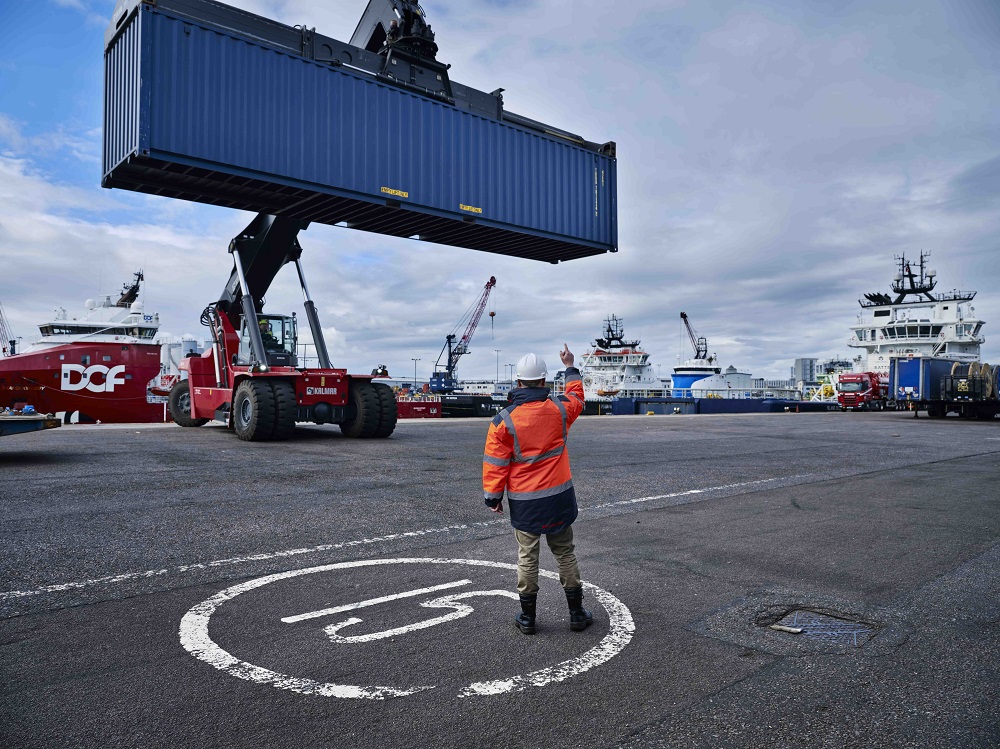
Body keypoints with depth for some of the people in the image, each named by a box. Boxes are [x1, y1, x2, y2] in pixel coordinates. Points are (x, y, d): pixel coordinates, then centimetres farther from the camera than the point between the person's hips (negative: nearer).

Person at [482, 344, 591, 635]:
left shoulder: (503, 421, -13)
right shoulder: (559, 408, -6)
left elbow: (495, 465, -8)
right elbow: (577, 398, 19)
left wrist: (493, 497, 4)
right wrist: (570, 368, 32)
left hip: (523, 502, -2)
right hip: (559, 496, 2)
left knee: (527, 556, 10)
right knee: (565, 553, 14)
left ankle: (527, 617, 20)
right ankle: (576, 613, 22)